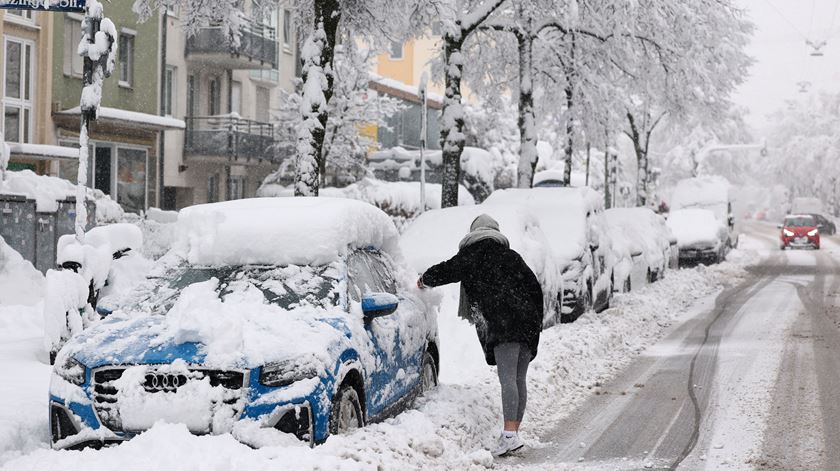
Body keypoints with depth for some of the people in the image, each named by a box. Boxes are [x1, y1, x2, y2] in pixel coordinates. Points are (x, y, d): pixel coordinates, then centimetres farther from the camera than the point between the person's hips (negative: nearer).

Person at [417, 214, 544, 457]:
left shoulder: (471, 256, 9)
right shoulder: (511, 255, 23)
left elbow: (444, 271, 17)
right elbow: (535, 288, 21)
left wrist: (424, 280, 39)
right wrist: (536, 323, 26)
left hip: (502, 324, -6)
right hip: (527, 324, 6)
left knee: (507, 379, -15)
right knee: (519, 380, 8)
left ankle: (510, 434, -25)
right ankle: (514, 432, 8)